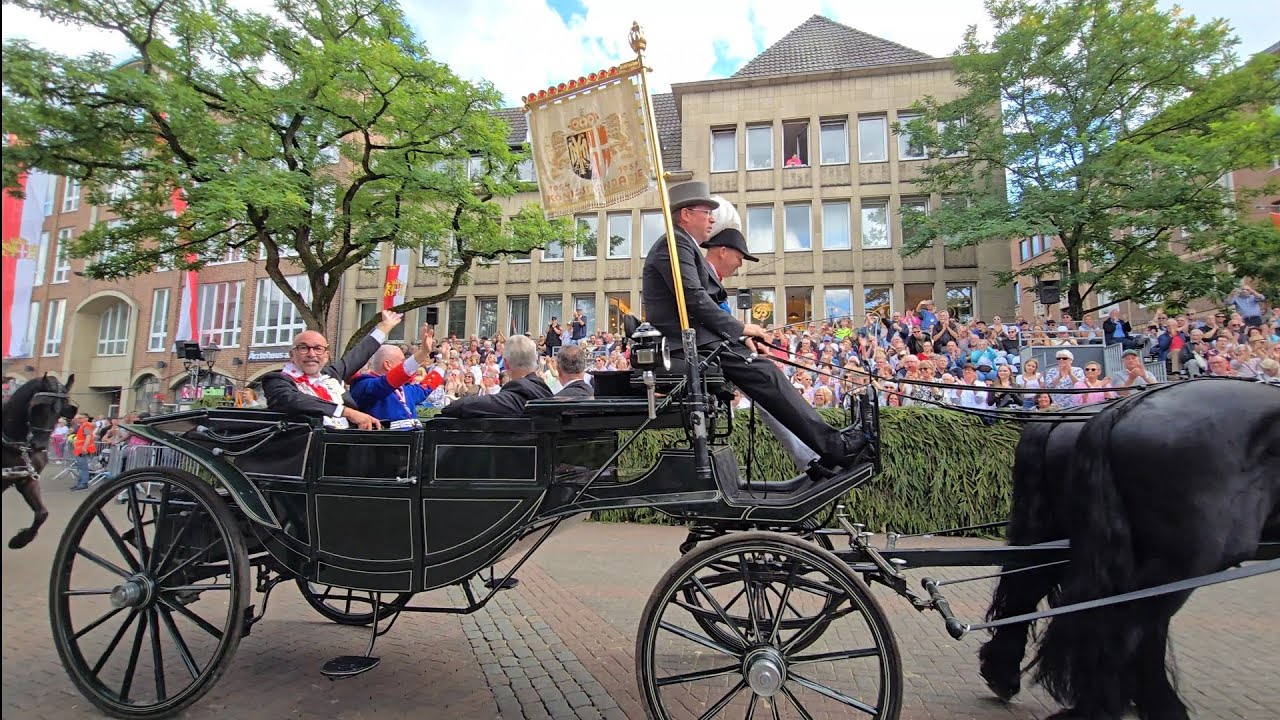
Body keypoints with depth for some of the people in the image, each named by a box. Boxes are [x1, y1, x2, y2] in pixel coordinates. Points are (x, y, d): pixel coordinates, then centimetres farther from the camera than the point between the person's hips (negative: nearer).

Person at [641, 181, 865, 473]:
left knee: (765, 374, 5)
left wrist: (738, 333, 7)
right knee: (765, 375, -15)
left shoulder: (684, 246, 25)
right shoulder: (675, 243, -8)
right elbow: (693, 299, -19)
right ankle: (834, 447, -13)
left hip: (693, 339, 11)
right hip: (688, 342, -11)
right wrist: (739, 328, -11)